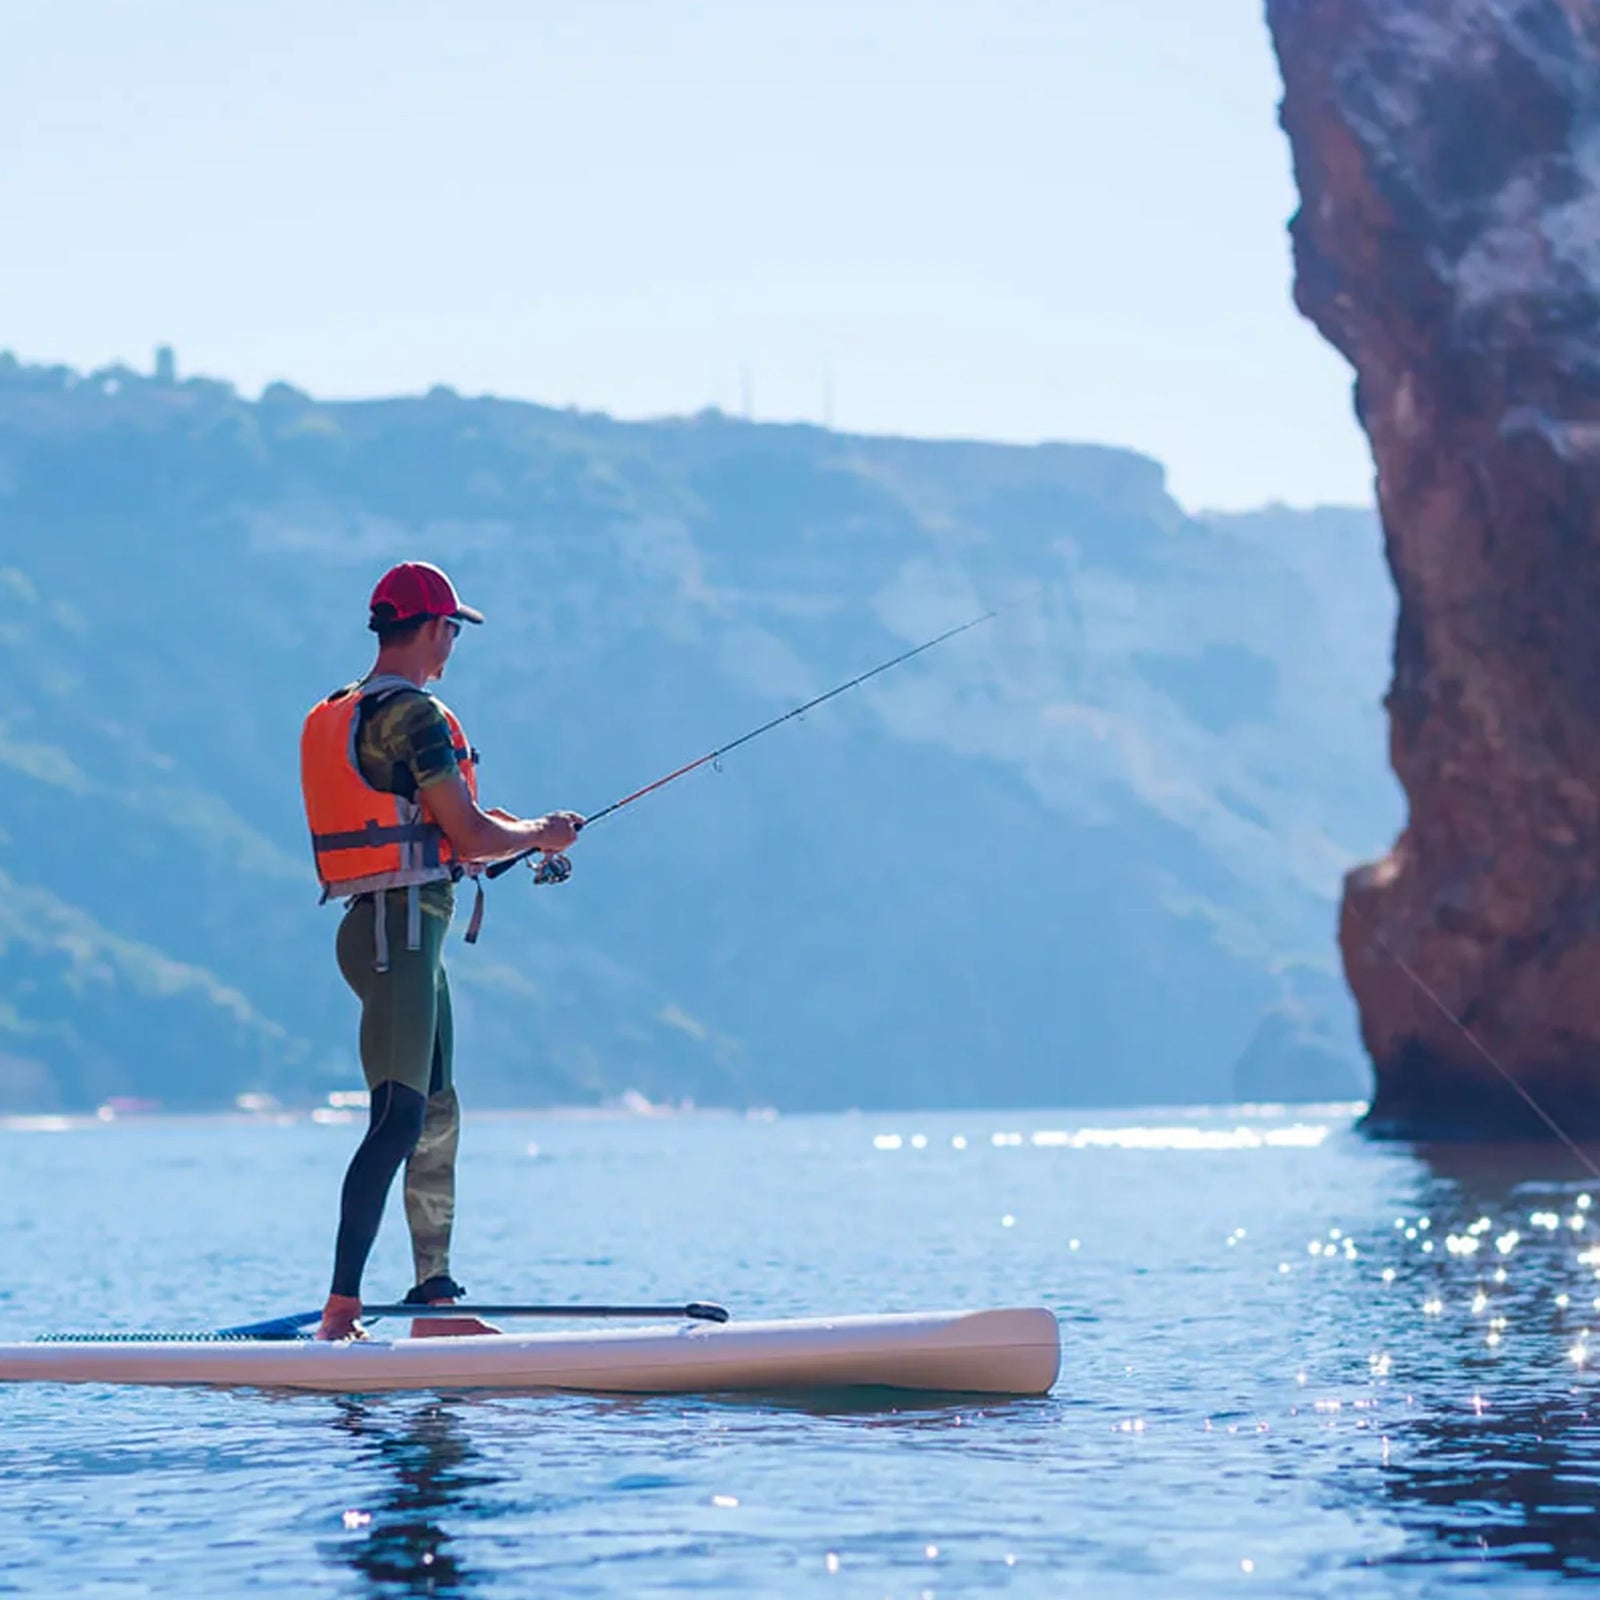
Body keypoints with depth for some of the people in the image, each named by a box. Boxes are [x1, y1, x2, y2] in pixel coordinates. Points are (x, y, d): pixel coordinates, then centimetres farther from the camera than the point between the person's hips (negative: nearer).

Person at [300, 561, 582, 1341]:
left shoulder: (338, 716, 18)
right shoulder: (414, 714, -13)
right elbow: (470, 836, -15)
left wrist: (520, 832, 19)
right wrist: (539, 835, 3)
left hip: (401, 931, 11)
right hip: (400, 928, -11)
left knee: (436, 1115, 14)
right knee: (400, 1118, -13)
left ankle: (435, 1297, 18)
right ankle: (341, 1307, -18)